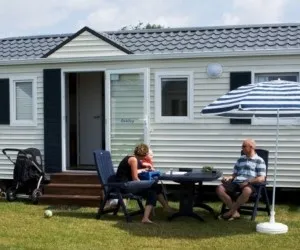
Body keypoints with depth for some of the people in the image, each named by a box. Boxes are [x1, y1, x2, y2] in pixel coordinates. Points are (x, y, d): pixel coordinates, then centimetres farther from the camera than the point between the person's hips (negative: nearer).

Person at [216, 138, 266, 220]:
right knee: (219, 188, -21)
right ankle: (235, 212, -23)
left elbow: (261, 178, -4)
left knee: (247, 191, -41)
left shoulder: (259, 161, 6)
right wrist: (228, 177, 2)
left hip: (249, 185, -5)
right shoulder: (240, 159, 24)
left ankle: (231, 212, -24)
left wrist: (248, 182, -17)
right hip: (236, 182, 5)